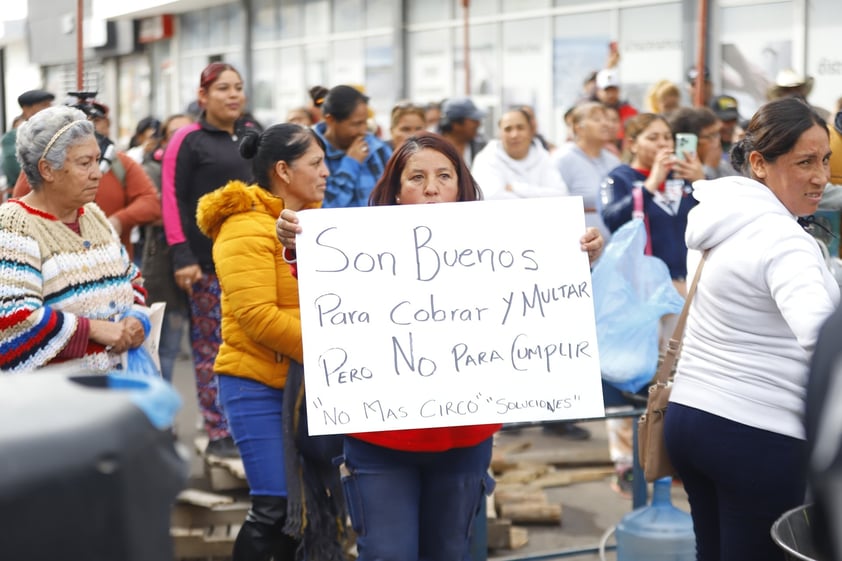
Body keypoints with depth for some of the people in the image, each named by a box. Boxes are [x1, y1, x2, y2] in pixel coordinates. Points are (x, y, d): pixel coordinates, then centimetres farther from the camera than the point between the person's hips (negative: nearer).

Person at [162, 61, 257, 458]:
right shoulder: (189, 140, 0)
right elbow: (173, 200, -4)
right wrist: (182, 256, -12)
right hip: (209, 261, -4)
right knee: (211, 347, 0)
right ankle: (218, 433, 5)